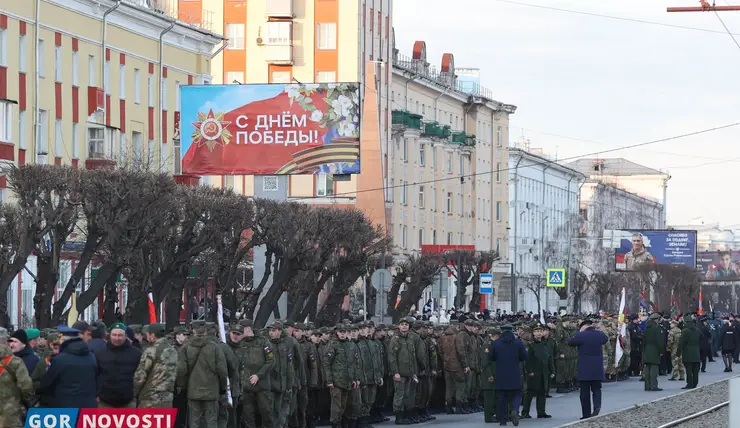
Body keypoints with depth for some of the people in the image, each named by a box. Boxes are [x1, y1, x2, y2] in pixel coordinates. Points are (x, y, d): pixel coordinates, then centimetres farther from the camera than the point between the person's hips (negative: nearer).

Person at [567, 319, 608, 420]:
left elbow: (570, 342, 3)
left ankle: (587, 414, 3)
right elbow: (605, 339, 24)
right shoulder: (599, 334, 2)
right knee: (596, 389, 12)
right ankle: (597, 406, -16)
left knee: (585, 392, 4)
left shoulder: (580, 335, -12)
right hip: (597, 368, 3)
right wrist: (594, 330, 19)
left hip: (584, 368, -3)